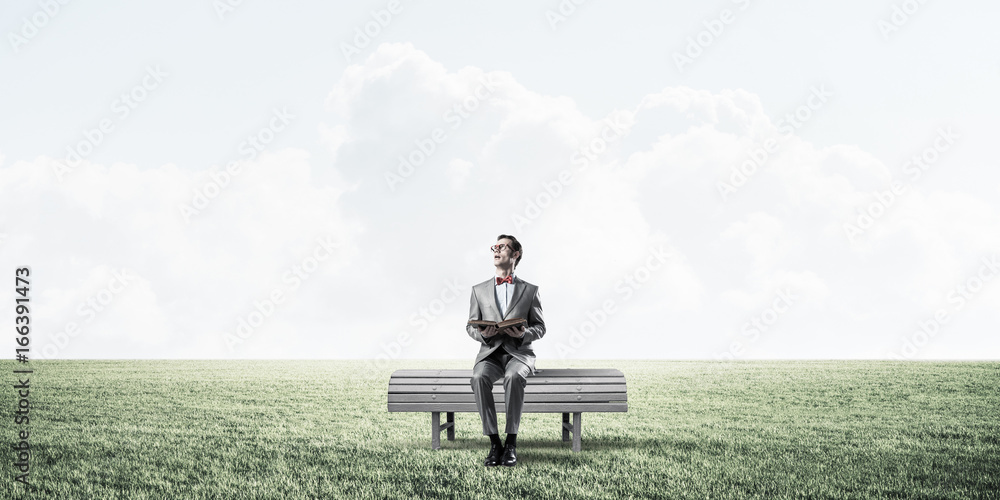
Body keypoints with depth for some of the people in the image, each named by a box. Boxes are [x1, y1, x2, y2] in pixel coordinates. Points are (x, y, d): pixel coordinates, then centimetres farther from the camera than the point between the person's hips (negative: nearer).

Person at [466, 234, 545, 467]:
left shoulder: (530, 290, 11)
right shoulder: (479, 290, 15)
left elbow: (540, 327, 9)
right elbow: (471, 326, 13)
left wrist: (524, 333, -14)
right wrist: (482, 333, -11)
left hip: (519, 353, -1)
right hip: (489, 353, 2)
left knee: (514, 377, -37)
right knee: (479, 378, -34)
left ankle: (511, 443, -29)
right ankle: (494, 442, -27)